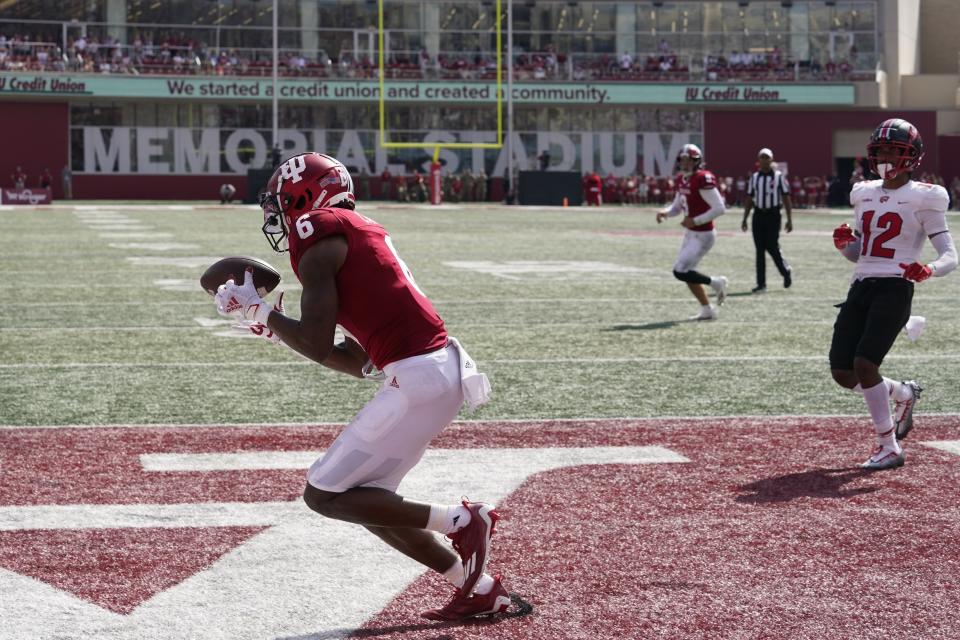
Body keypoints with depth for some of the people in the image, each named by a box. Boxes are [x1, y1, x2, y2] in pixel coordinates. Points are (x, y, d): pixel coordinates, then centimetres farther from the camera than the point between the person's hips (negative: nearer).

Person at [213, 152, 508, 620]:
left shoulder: (315, 234, -6)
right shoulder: (357, 235, 22)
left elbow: (317, 346, -11)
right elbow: (358, 363, 22)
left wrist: (259, 310, 5)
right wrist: (272, 327, 25)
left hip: (417, 379, -9)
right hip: (441, 370, 9)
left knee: (324, 495, -1)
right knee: (366, 499, 17)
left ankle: (461, 521, -4)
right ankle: (480, 589, 18)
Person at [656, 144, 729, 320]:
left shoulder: (703, 180, -21)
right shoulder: (682, 180, 6)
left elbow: (720, 208, -23)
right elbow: (677, 207, 19)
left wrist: (695, 221, -22)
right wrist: (665, 212, -3)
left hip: (703, 235, -9)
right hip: (690, 233, 9)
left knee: (680, 271, -12)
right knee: (687, 273, 14)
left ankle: (716, 282, 8)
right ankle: (707, 310, 26)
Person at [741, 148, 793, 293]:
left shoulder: (778, 177, -1)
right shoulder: (754, 177, 10)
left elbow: (786, 199, -2)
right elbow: (749, 199, 14)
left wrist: (789, 220, -7)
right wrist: (744, 219, 10)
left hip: (773, 215, -4)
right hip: (758, 215, 4)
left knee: (772, 247, -8)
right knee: (760, 249, 3)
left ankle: (786, 271, 19)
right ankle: (761, 283, 6)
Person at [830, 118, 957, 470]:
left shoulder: (922, 199, -3)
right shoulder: (865, 194, 15)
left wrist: (928, 269, -29)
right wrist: (843, 243, -3)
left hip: (895, 289, -6)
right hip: (860, 288, 6)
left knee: (864, 364, -18)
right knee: (842, 372, 0)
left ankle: (889, 446, -3)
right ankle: (903, 393, 29)